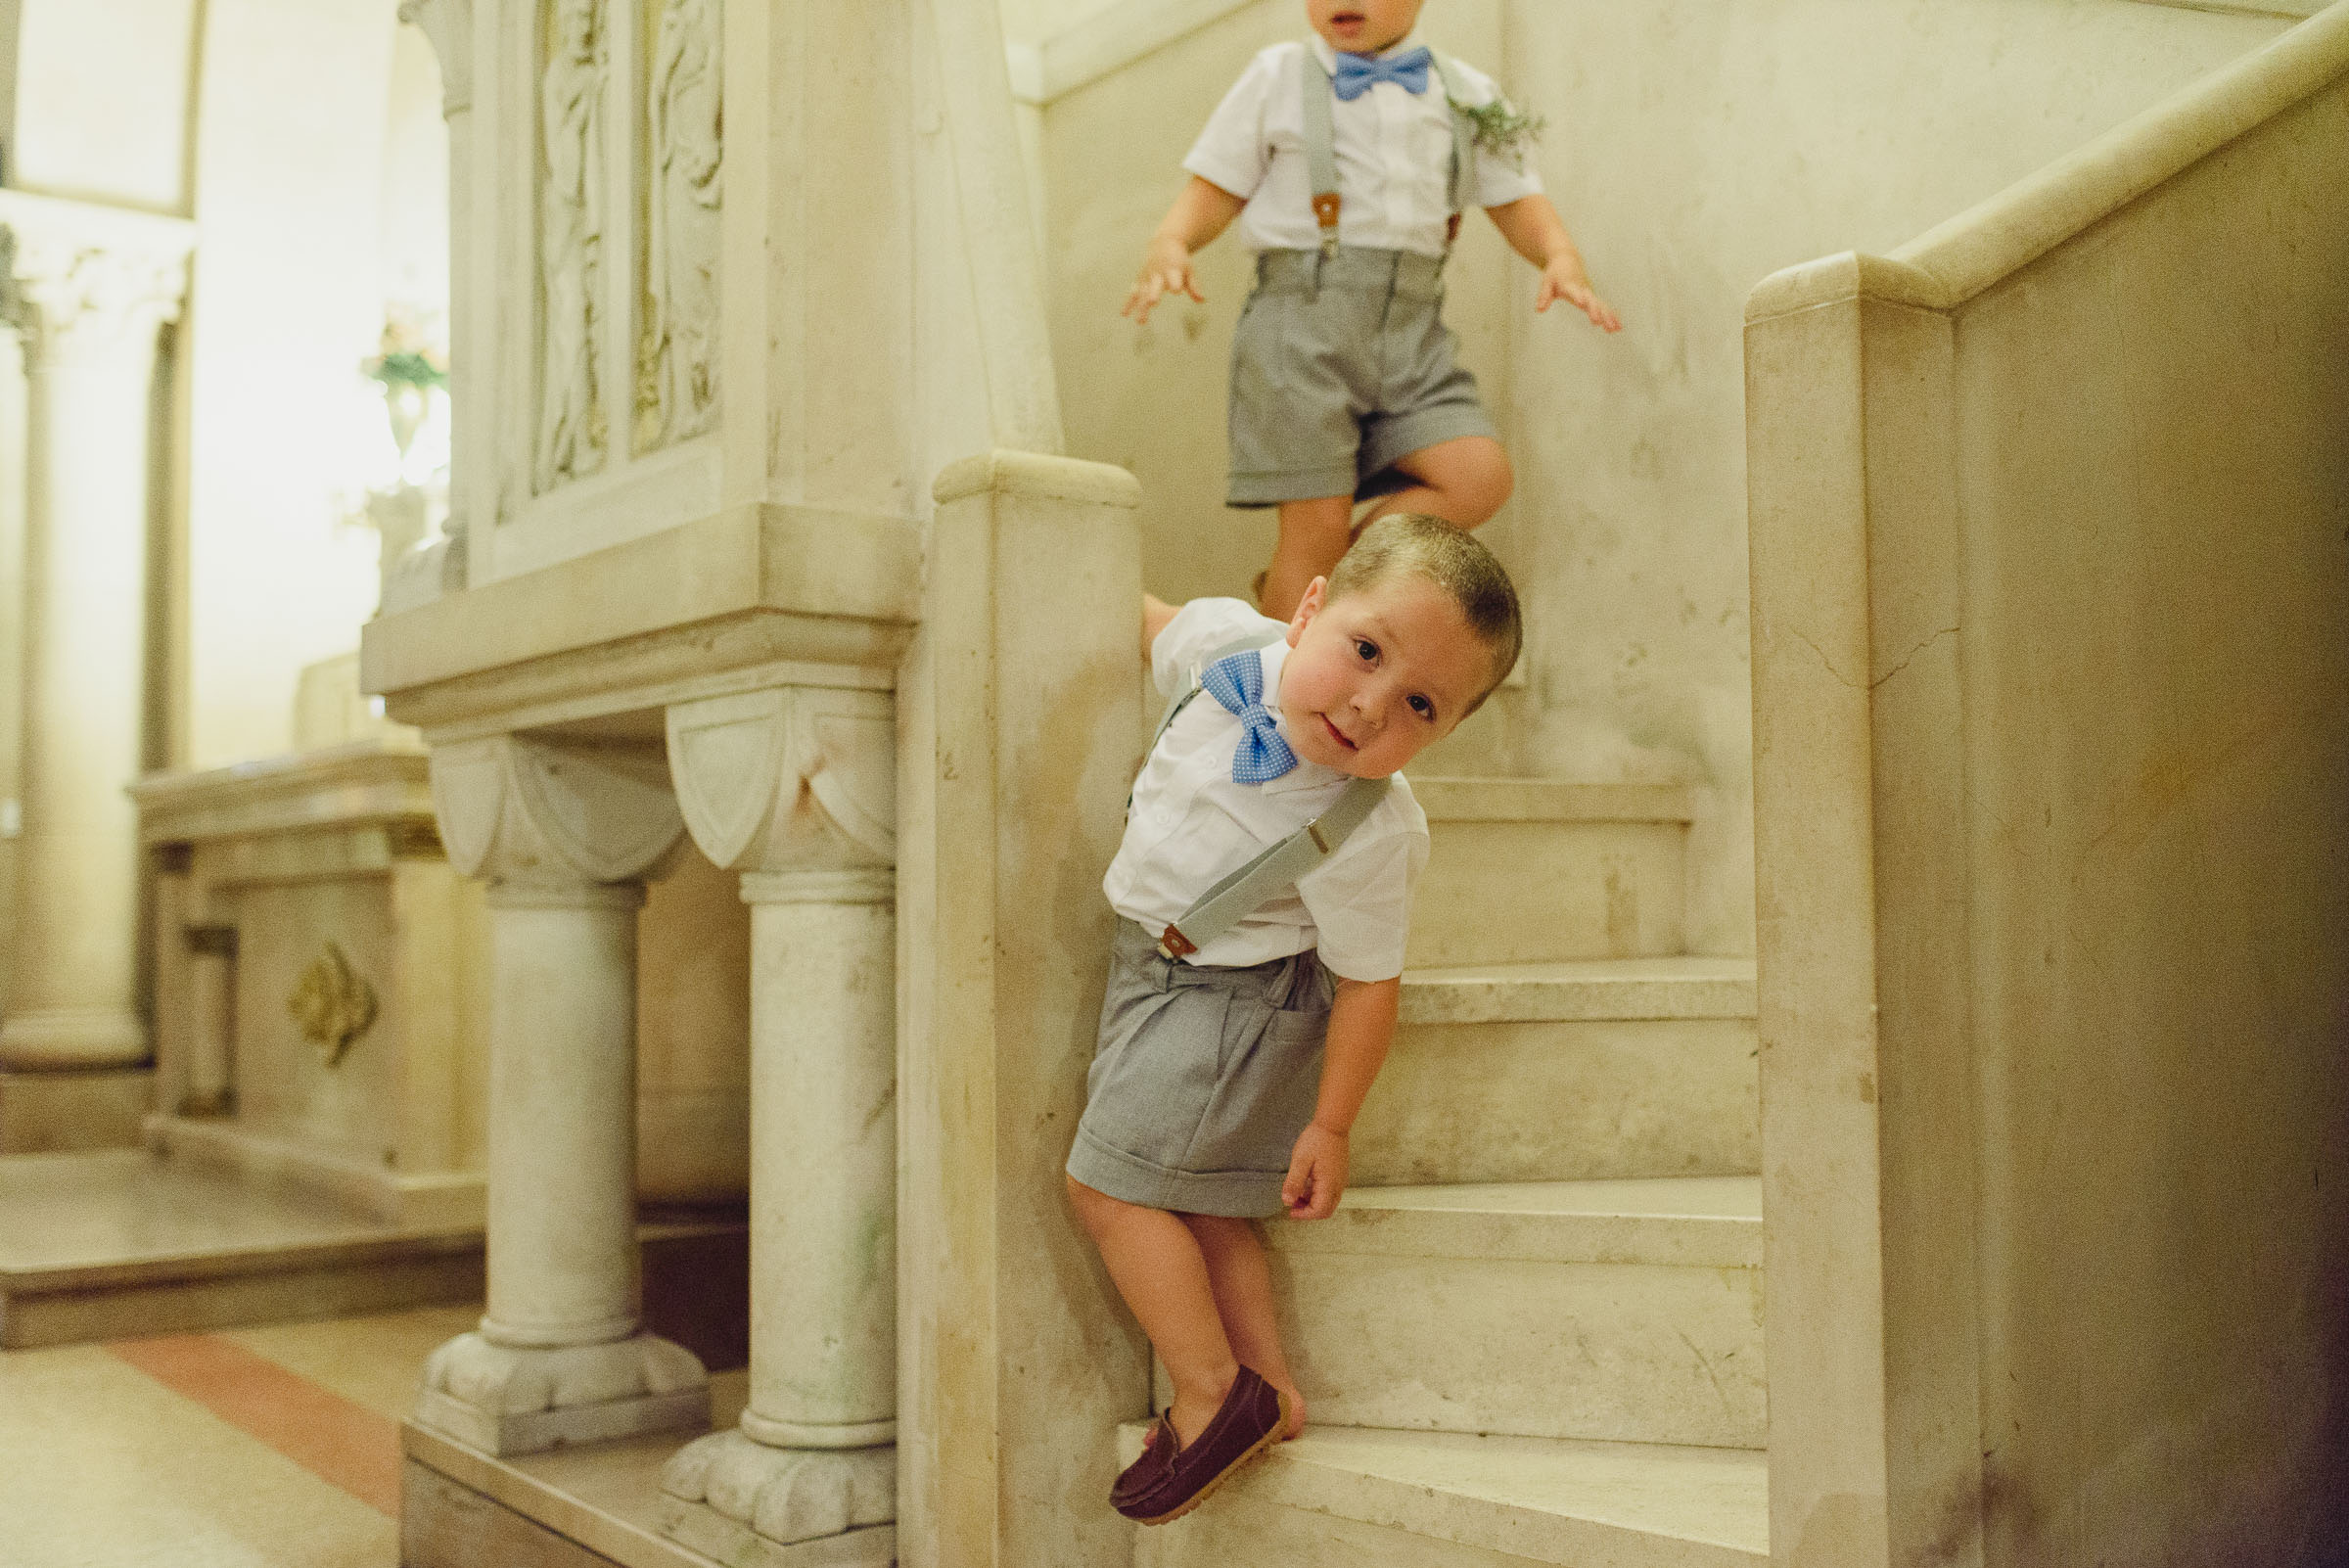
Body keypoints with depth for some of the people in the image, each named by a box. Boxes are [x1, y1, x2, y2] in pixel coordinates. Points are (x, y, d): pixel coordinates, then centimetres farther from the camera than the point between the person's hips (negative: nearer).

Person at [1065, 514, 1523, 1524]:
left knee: (1108, 1183, -4)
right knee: (1196, 1203, 14)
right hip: (1159, 969, 7)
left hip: (1228, 1002, -7)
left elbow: (1367, 985, -21)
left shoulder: (1367, 842, -33)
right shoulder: (1228, 642, -19)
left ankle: (1215, 1397, 7)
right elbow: (1153, 627, 6)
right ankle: (1268, 1389, 25)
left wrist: (1330, 1127, -13)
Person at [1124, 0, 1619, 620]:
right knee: (1318, 521, -9)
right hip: (1303, 318, -3)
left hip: (1412, 331, 3)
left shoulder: (1468, 96, 15)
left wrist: (1561, 257, -5)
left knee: (1480, 476, -14)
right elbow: (1216, 190, 8)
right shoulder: (1277, 77, 9)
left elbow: (1516, 201, 15)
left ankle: (1307, 591, 2)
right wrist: (1168, 243, -13)